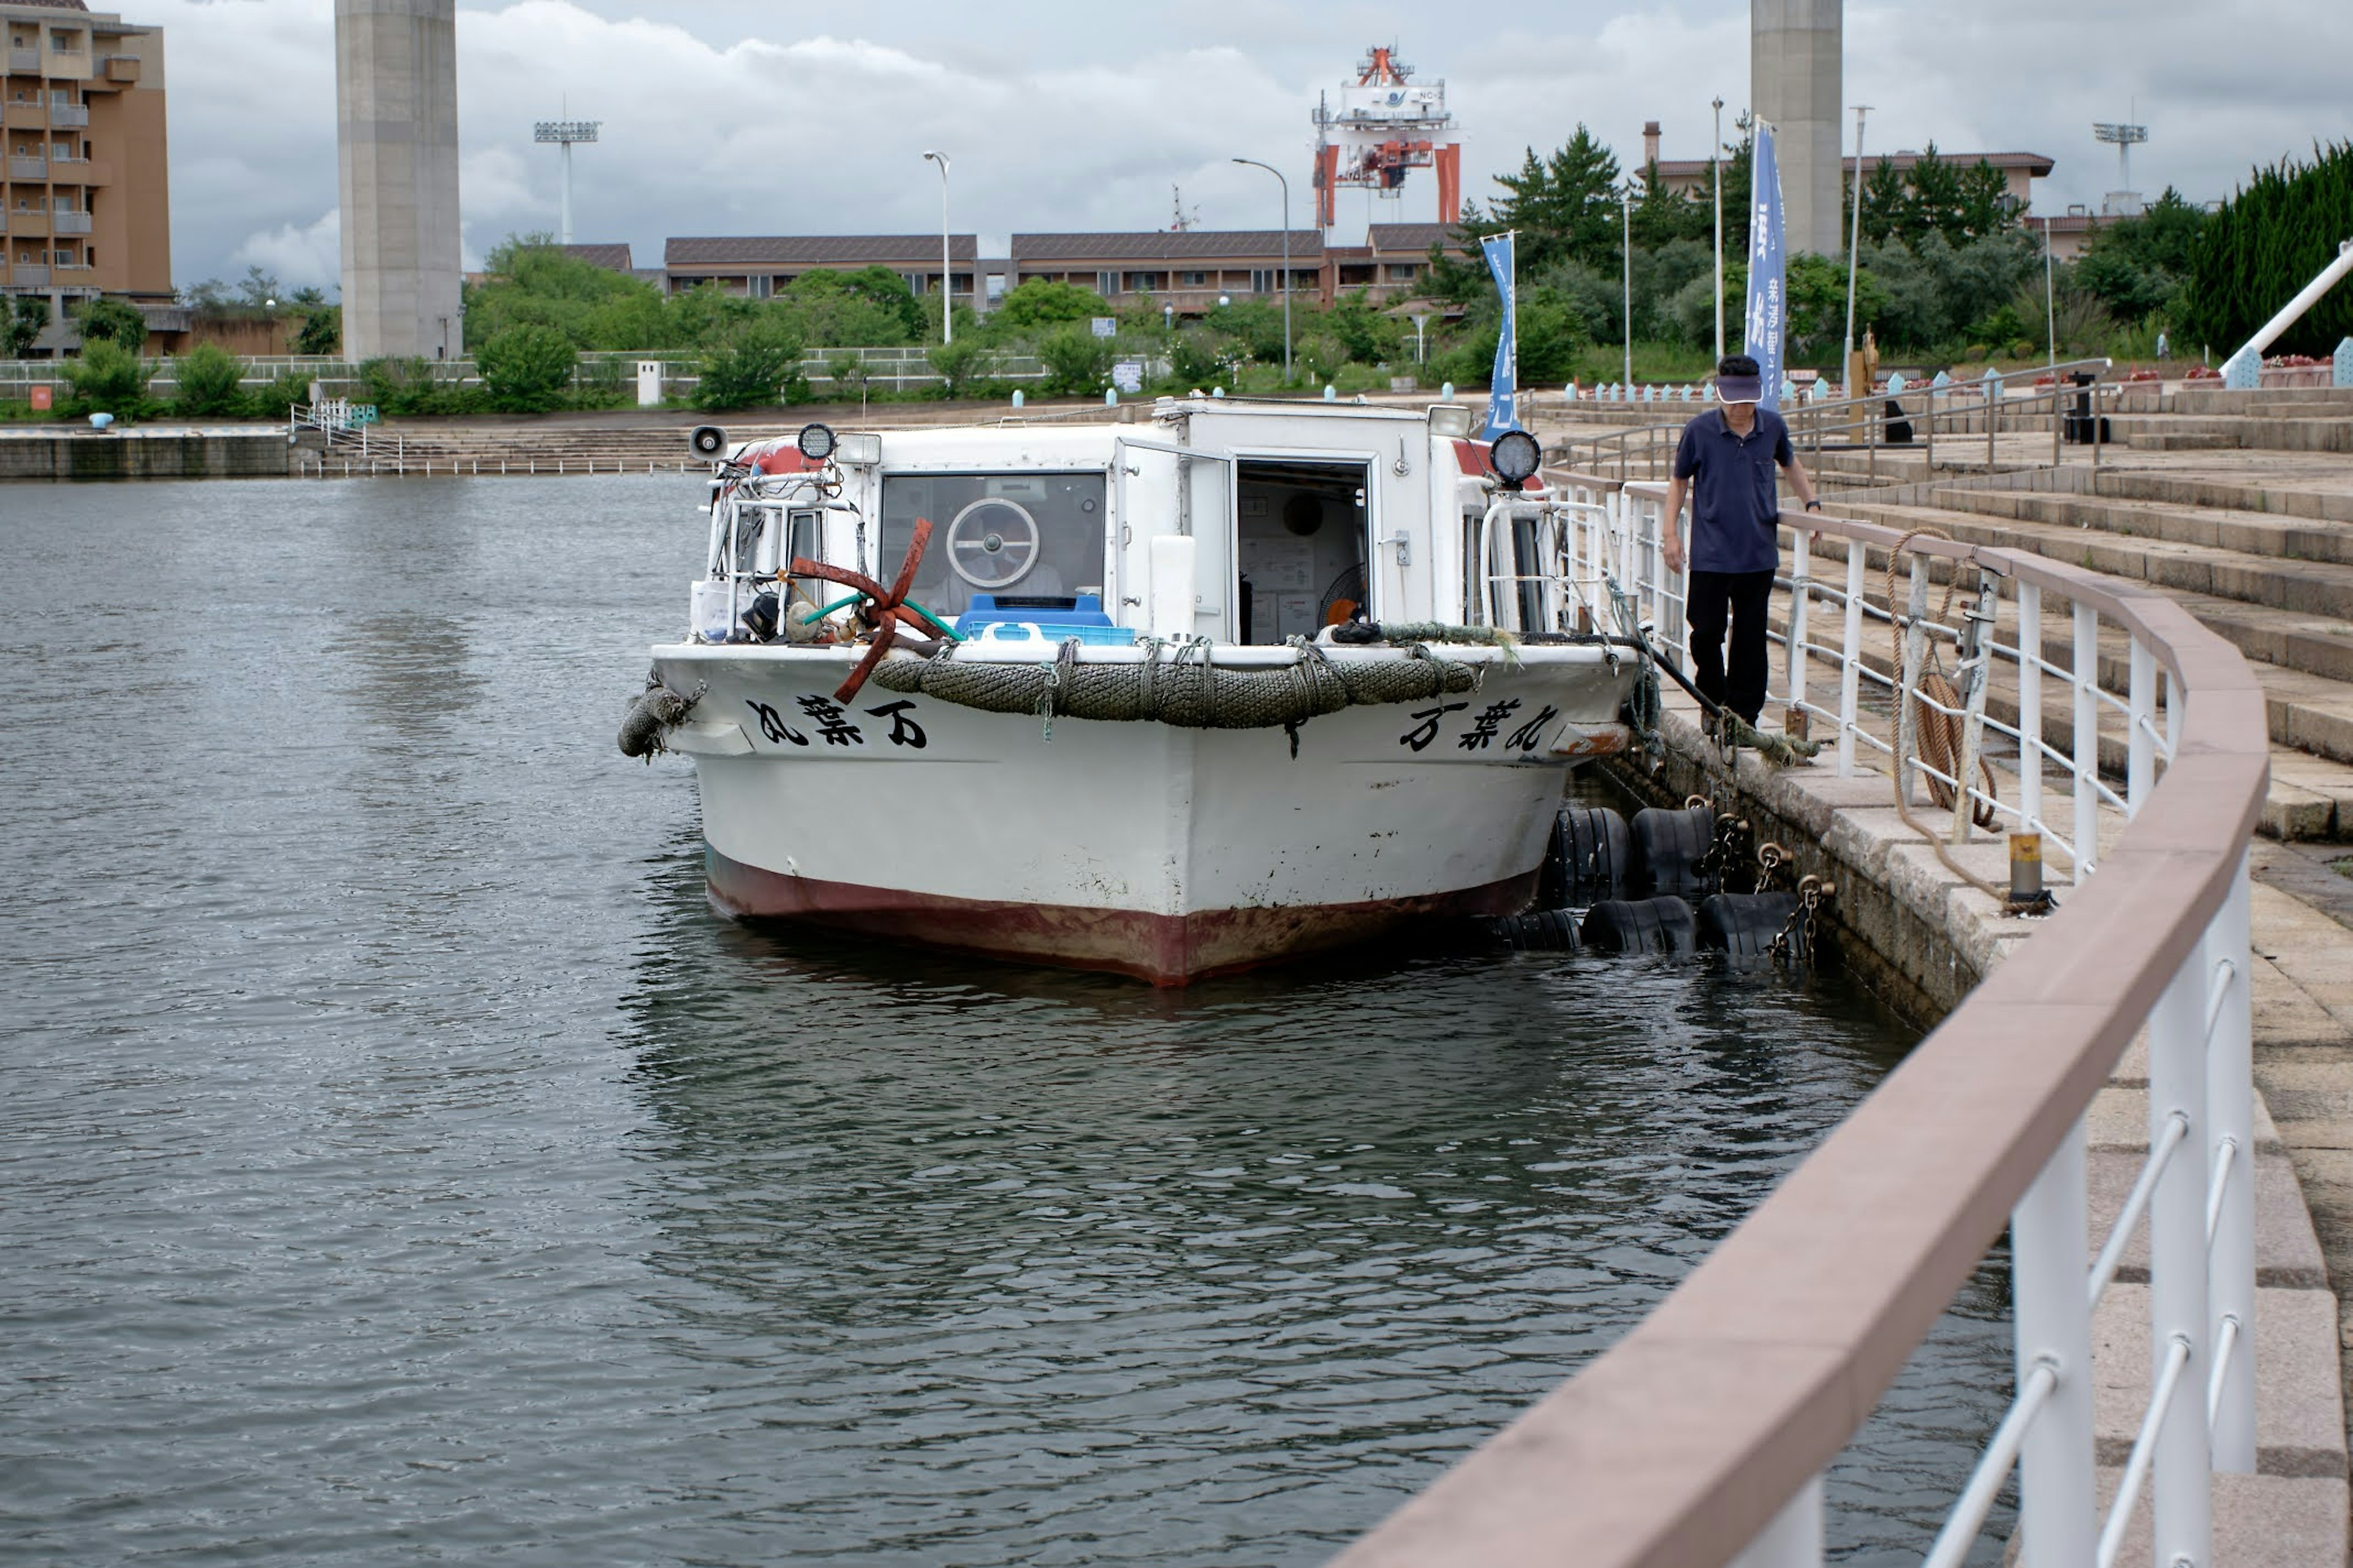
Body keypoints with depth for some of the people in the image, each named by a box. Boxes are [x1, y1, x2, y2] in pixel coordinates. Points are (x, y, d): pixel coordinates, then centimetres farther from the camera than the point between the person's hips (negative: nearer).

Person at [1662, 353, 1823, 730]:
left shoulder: (1772, 427, 1)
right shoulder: (1699, 431, -6)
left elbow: (1790, 464, 23)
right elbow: (1679, 481, 7)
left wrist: (1811, 503, 17)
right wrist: (1671, 533, 2)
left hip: (1759, 554, 2)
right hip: (1710, 554, -2)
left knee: (1751, 637, 5)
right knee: (1706, 632, 0)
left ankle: (1744, 718, 13)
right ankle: (1713, 704, 22)